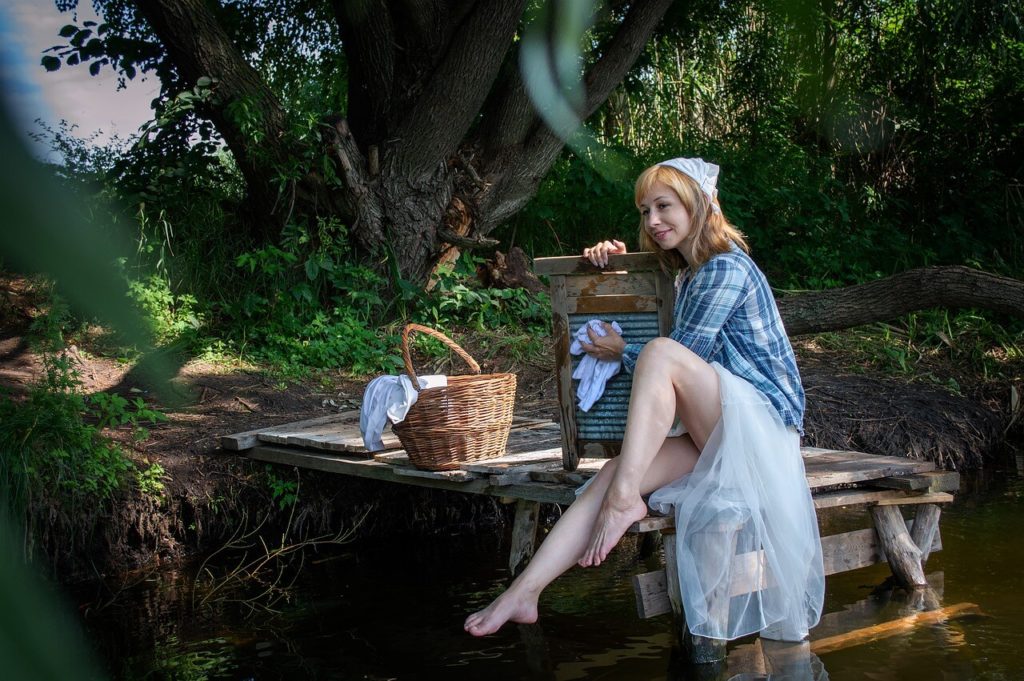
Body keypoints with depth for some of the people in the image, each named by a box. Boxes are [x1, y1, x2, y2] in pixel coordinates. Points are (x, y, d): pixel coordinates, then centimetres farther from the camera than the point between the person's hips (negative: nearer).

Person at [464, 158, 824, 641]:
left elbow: (685, 357, -9)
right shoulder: (689, 275, 20)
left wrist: (622, 351, 7)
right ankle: (524, 593, -25)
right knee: (614, 472, -17)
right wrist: (613, 256, 22)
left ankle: (624, 498, -31)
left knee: (662, 352, -29)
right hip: (719, 436, 8)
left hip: (764, 422, -8)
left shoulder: (727, 269, -8)